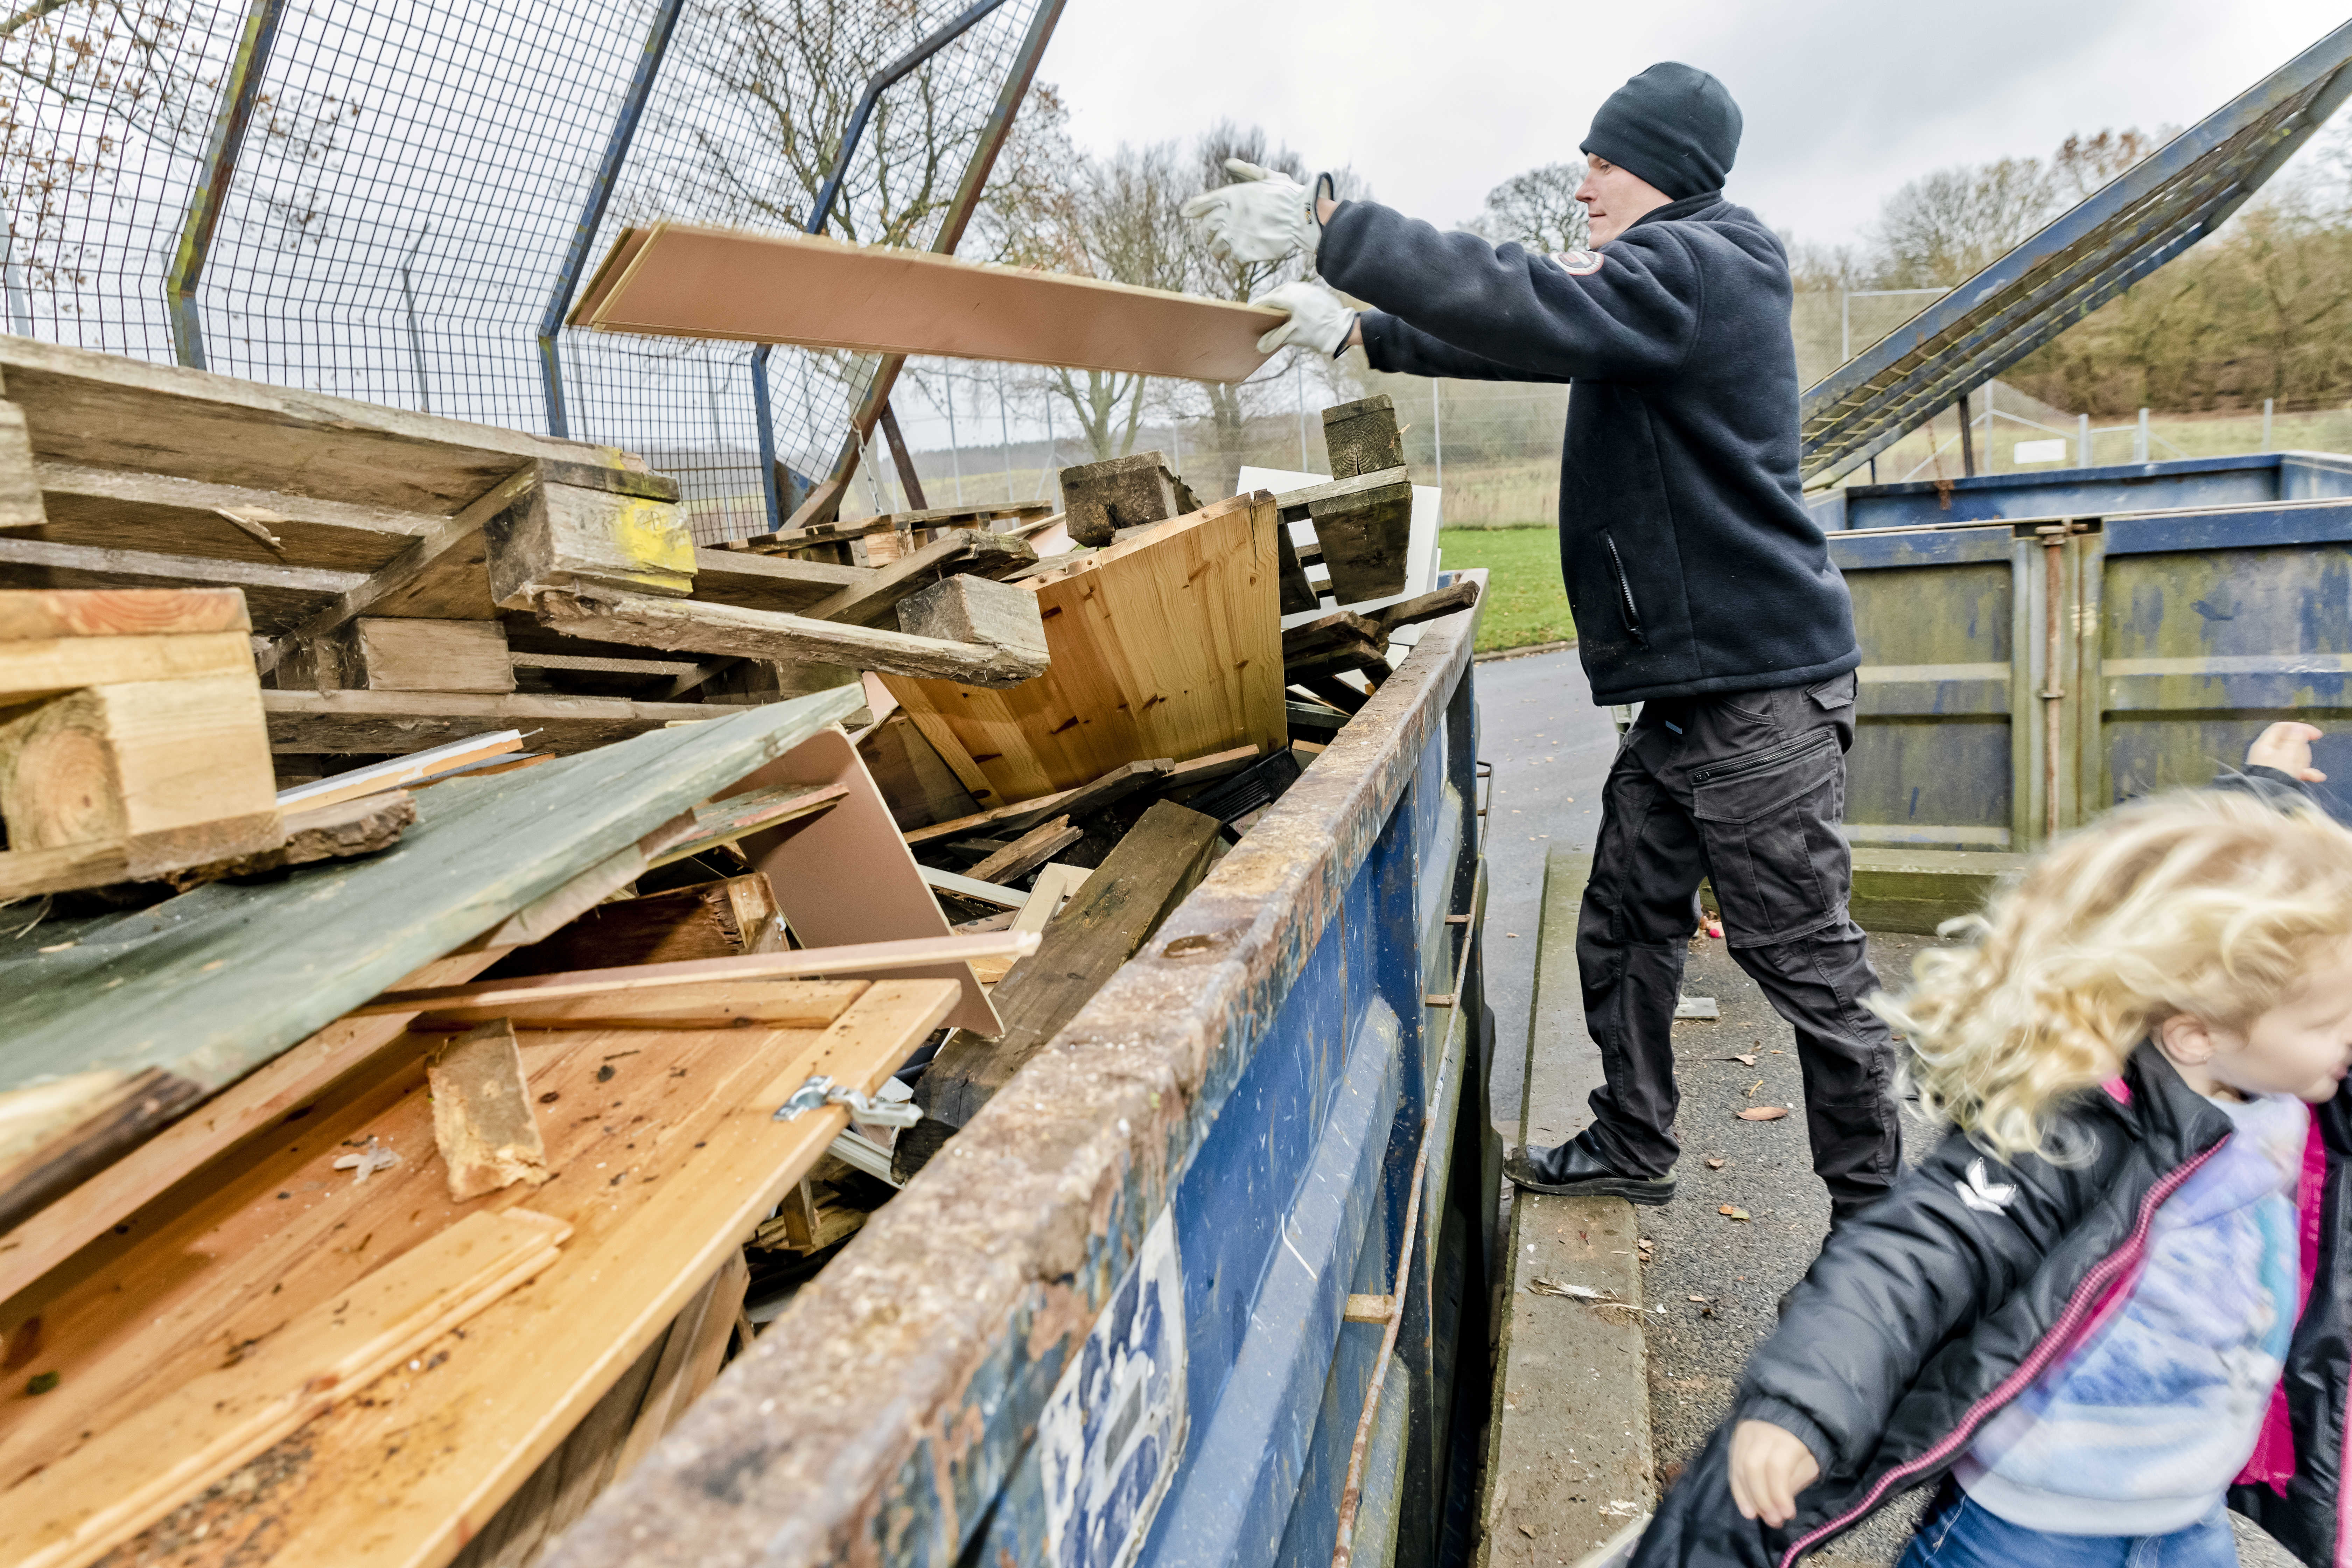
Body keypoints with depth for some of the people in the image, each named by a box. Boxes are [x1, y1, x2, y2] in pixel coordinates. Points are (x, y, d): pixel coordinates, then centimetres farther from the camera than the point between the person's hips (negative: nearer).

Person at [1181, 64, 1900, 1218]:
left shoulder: (1691, 268, -13)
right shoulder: (1671, 279, 19)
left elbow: (1522, 305, -27)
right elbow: (1526, 338, 25)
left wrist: (1325, 228, -24)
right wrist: (1357, 331, 22)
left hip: (1761, 688, -10)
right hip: (1691, 685, 10)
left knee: (1803, 958, 1)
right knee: (1627, 927, 15)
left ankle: (1874, 1207, 18)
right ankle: (1633, 1146, 31)